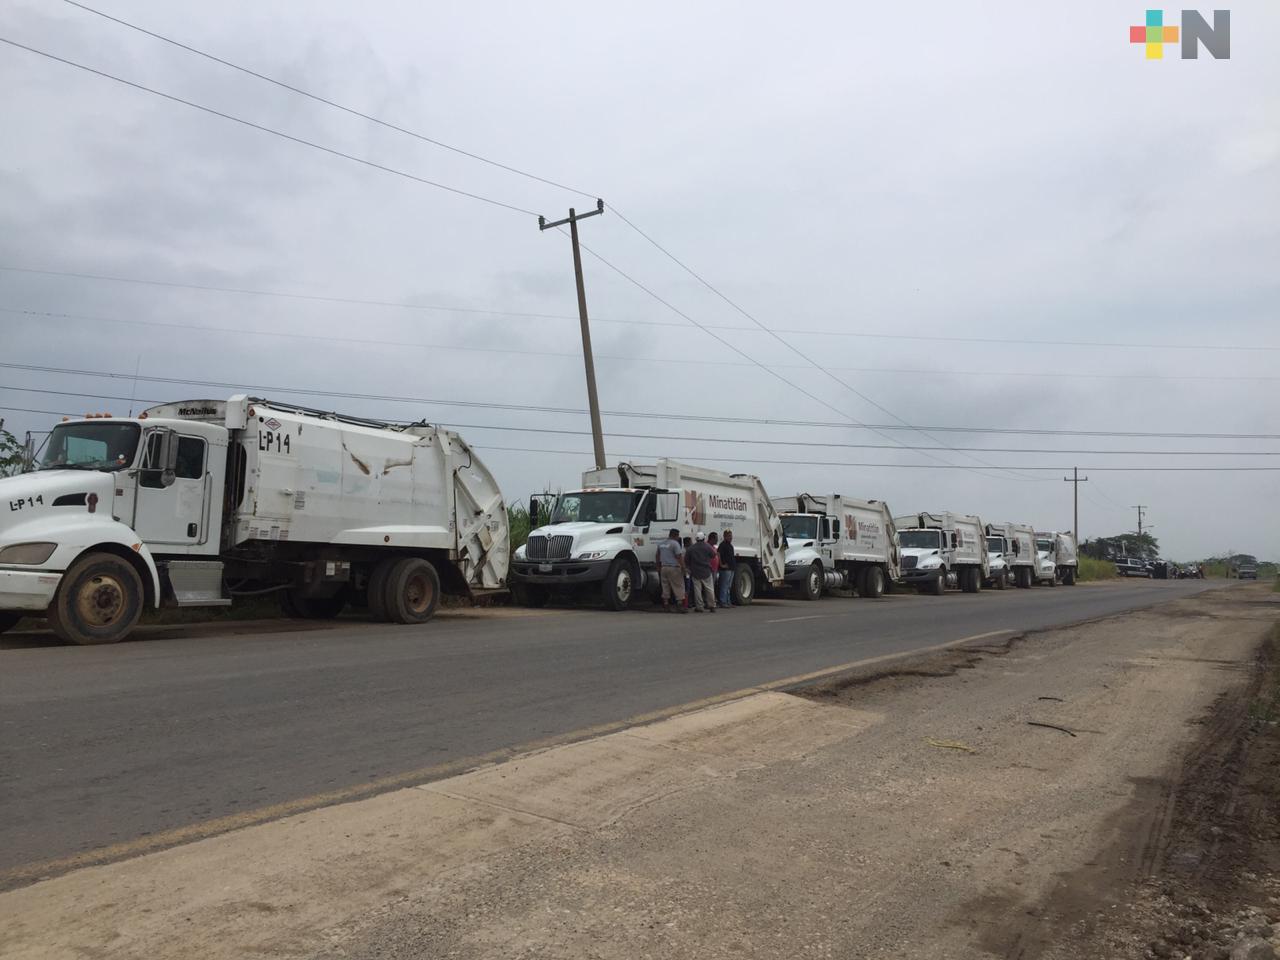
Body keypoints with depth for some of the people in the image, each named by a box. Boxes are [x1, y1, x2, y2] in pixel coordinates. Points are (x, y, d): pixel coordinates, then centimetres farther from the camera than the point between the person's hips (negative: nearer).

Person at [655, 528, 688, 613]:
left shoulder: (661, 544, 13)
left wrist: (658, 567, 25)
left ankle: (666, 606, 9)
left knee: (665, 587, 9)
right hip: (674, 568, -7)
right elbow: (679, 557, -16)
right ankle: (680, 605, -7)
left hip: (663, 567, 7)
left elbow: (657, 557, 19)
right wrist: (683, 567, -12)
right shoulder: (675, 543, -10)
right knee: (678, 587, -3)